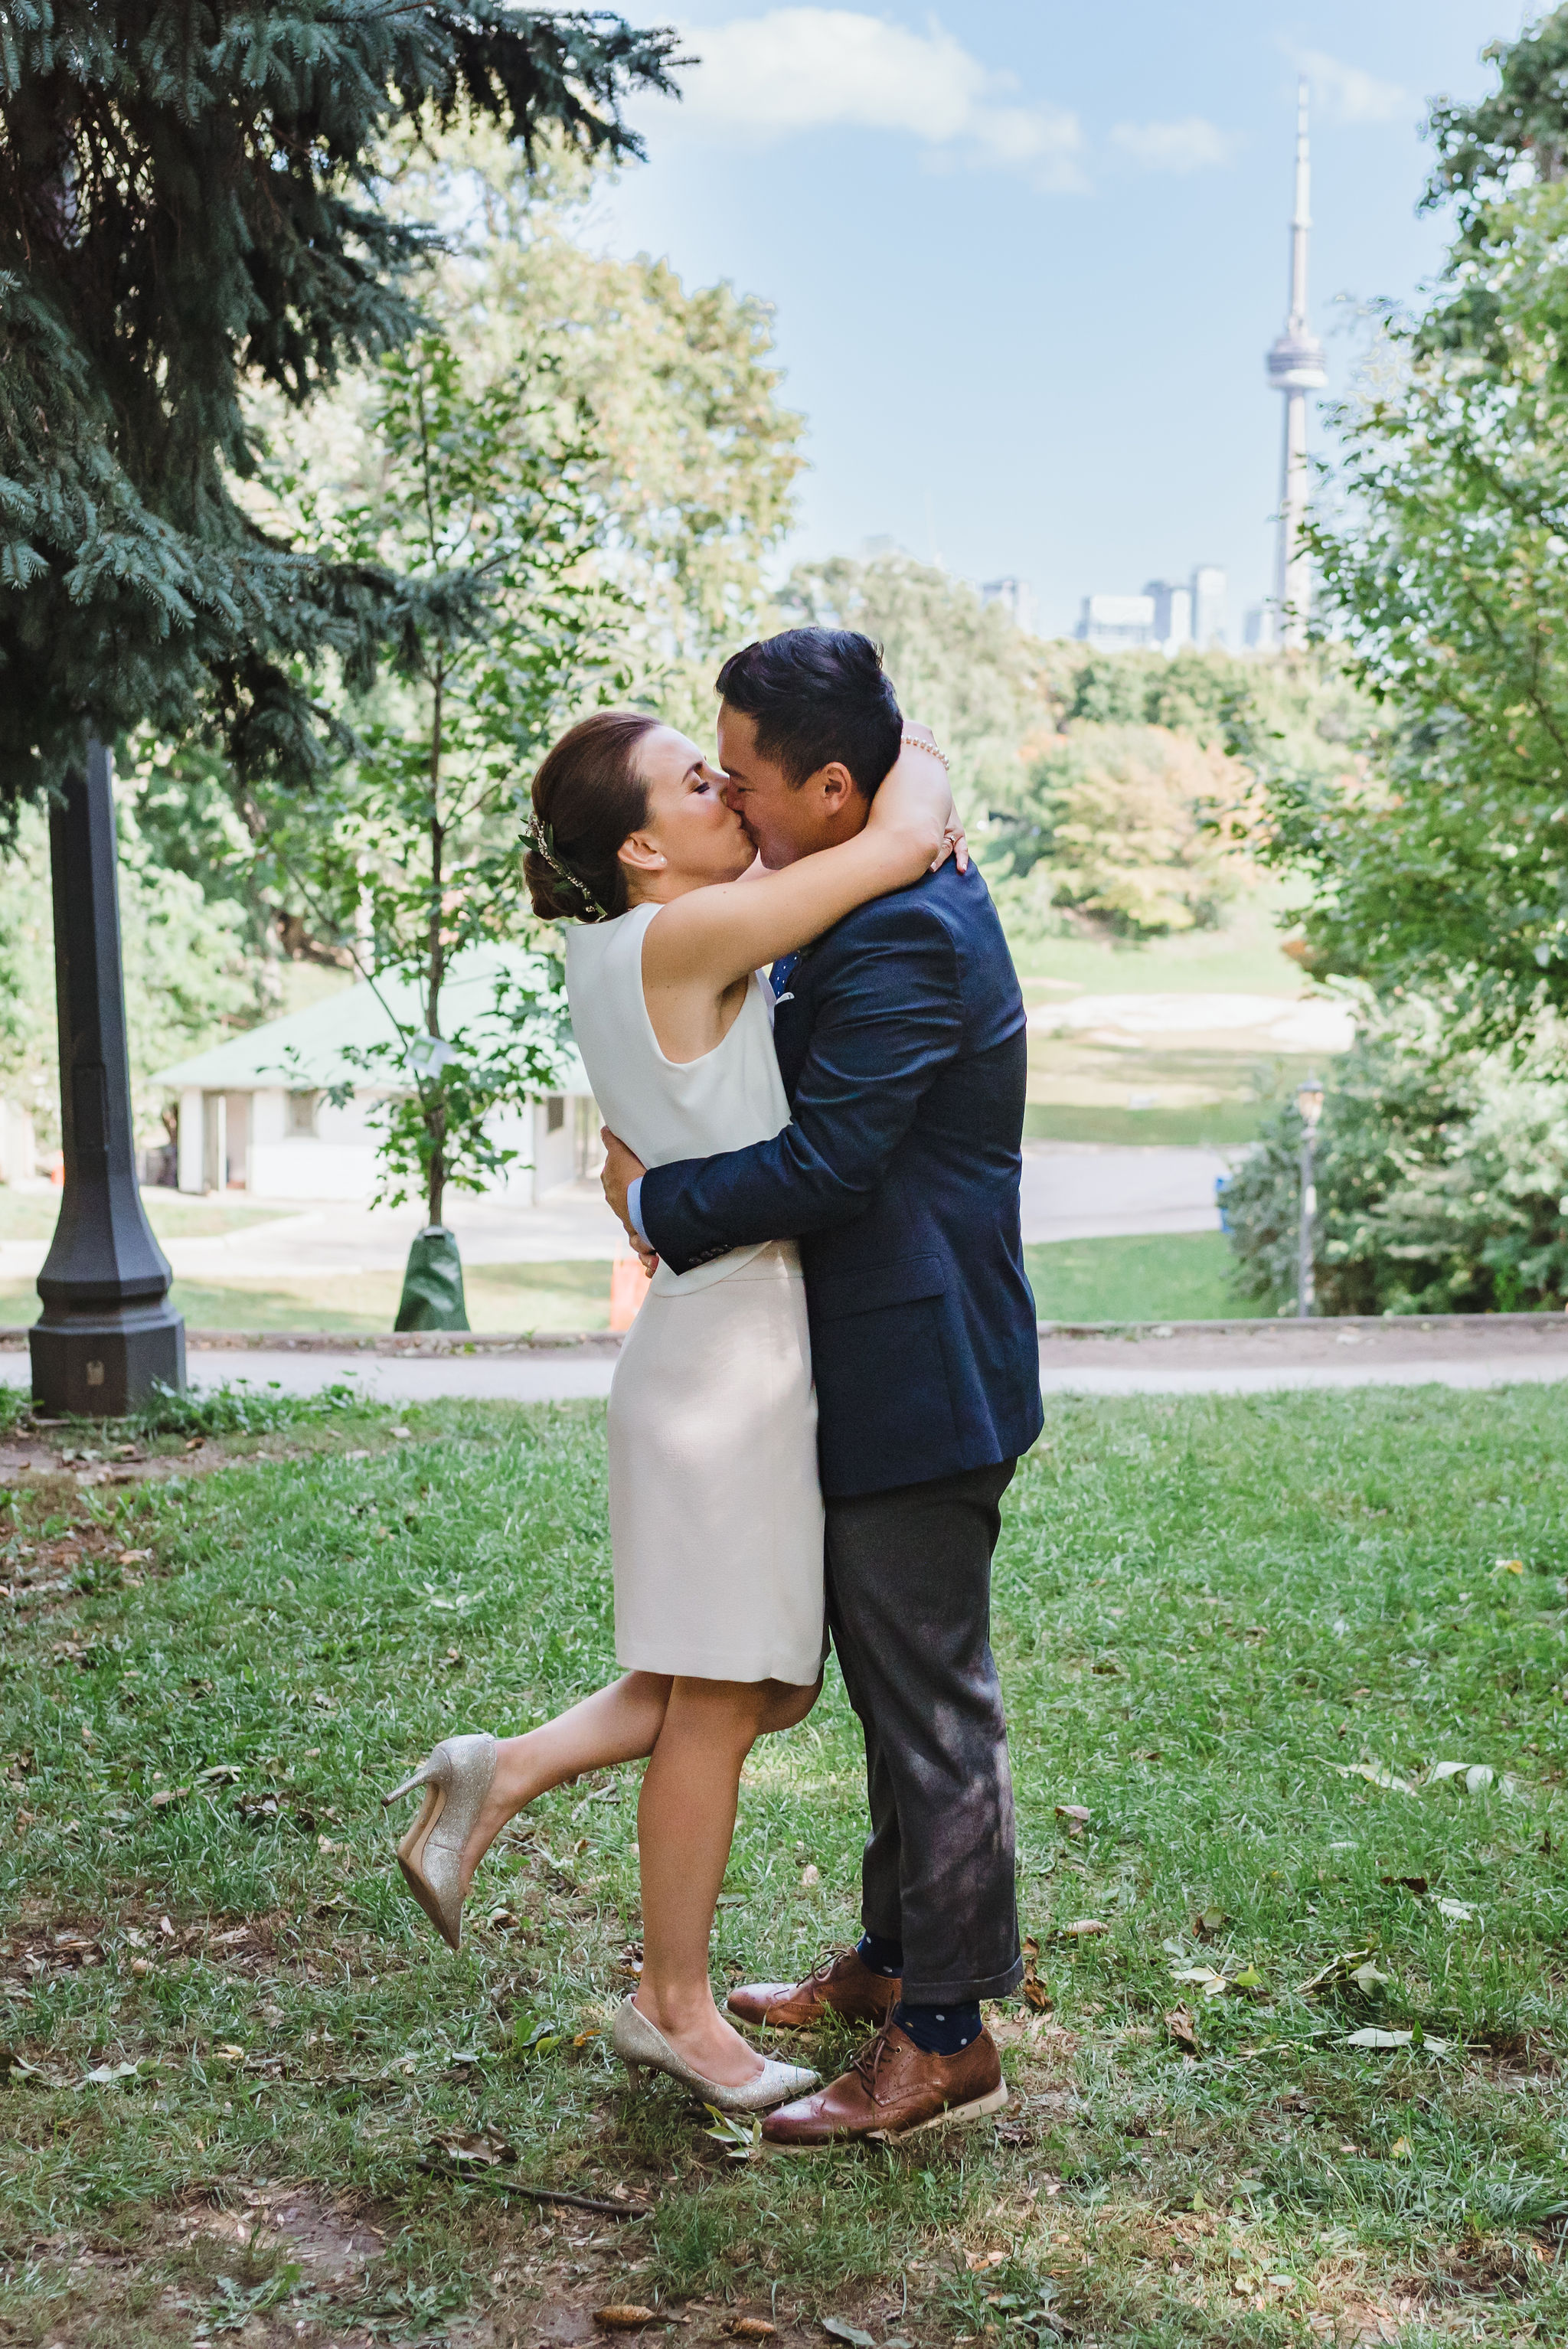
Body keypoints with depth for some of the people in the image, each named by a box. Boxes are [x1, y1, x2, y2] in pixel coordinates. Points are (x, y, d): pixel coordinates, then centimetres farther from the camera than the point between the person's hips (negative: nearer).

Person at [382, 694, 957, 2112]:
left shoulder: (621, 949, 9)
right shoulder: (677, 940, -17)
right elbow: (903, 841, -18)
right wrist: (919, 766, 1)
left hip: (751, 1343, 10)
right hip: (730, 1346, -10)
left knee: (773, 1683, 17)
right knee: (718, 1706, 4)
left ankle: (506, 1776, 20)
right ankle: (675, 2009, 19)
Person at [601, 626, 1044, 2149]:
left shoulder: (903, 935, -22)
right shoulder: (884, 908, 12)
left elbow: (823, 1167, -25)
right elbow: (808, 1104, 20)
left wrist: (653, 1199, -12)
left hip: (918, 1384, -11)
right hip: (880, 1381, 11)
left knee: (932, 1705, 0)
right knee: (897, 1693, 20)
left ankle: (944, 2036, 13)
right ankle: (892, 1960, 36)